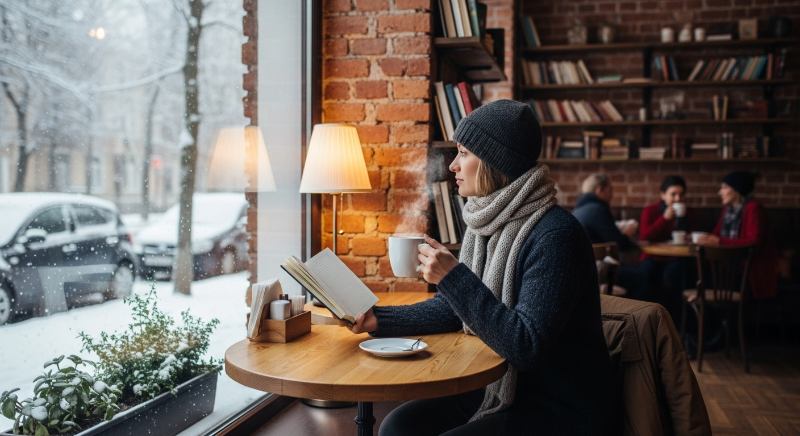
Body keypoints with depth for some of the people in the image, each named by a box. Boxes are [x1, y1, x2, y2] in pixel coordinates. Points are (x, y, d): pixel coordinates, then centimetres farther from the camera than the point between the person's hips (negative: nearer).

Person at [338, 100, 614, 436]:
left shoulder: (554, 235, -23)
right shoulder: (488, 225, 3)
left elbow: (525, 346, -27)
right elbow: (456, 308, 11)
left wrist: (453, 277, -27)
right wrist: (380, 319, 3)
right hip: (500, 390, 7)